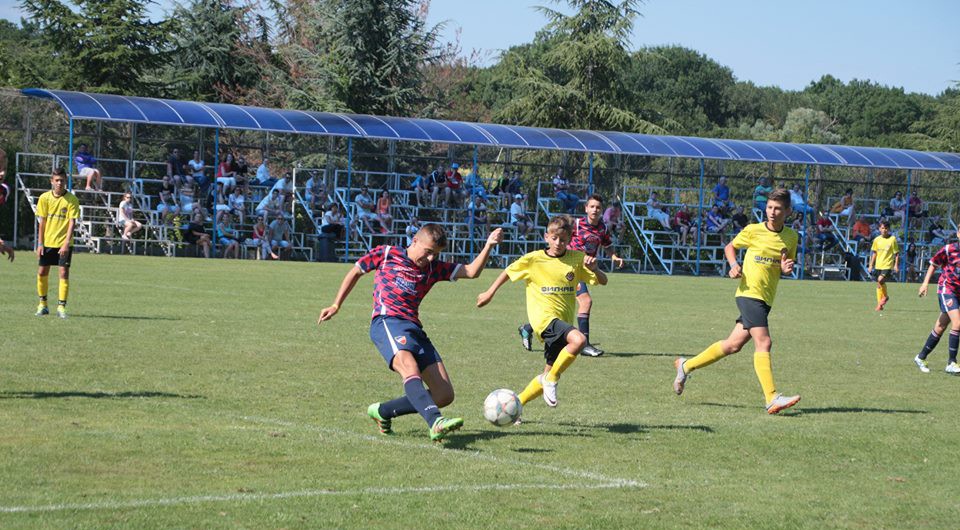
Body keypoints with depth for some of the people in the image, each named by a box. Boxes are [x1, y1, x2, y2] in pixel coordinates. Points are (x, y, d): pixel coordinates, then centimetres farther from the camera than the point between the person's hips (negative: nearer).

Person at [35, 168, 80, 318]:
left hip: (64, 243, -3)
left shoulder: (72, 199, -8)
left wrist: (66, 242, -20)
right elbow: (42, 221, 3)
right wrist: (40, 243, -1)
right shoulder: (44, 198, 0)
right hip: (47, 242, 3)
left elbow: (72, 222, -11)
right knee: (42, 272, 4)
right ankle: (43, 304, 19)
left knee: (64, 273, -7)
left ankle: (61, 307, -2)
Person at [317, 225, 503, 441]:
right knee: (409, 366, -36)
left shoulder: (433, 268, 21)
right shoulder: (386, 253, 12)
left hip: (414, 329, 6)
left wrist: (488, 246, 2)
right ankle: (436, 423, -56)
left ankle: (382, 412, 14)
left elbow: (471, 271, 15)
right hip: (387, 322, -6)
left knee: (444, 395, -3)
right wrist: (336, 306, 20)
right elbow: (355, 272, 22)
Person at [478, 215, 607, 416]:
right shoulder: (533, 259, -1)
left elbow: (603, 281, 6)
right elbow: (508, 272, 14)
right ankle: (551, 378, -17)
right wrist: (490, 293, 15)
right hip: (544, 318, -5)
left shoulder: (577, 258, 6)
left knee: (551, 374, 8)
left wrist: (594, 269, -15)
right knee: (579, 339, -33)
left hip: (564, 321, 5)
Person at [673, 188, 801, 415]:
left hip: (766, 299, 6)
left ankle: (686, 366, 27)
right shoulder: (753, 231, -3)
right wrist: (734, 265, -6)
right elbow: (730, 247, 13)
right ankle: (772, 398, -23)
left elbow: (788, 265, 19)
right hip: (749, 293, -6)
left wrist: (787, 268, -5)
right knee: (764, 343, -18)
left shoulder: (791, 237, 8)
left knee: (733, 345, 10)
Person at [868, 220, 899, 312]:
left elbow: (896, 253, -1)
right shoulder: (877, 240, 8)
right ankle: (879, 304, 15)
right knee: (879, 284, 6)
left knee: (880, 280, -23)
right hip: (878, 265, 5)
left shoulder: (892, 239, -4)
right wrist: (871, 265, 14)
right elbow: (874, 253, 16)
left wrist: (896, 265, -8)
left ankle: (885, 297, 1)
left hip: (888, 265, -5)